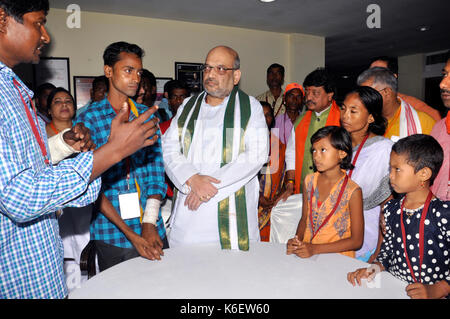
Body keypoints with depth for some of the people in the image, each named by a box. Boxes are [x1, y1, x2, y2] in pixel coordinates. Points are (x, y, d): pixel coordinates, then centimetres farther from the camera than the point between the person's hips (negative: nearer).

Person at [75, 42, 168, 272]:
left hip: (152, 229, 3)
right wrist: (130, 234, -16)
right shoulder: (88, 120, -5)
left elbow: (156, 171, 1)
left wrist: (150, 223, -10)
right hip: (111, 234, -3)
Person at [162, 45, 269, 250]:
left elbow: (257, 155, -9)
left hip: (232, 212, -3)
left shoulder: (250, 108, 2)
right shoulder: (187, 107, 13)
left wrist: (212, 183, -14)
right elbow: (169, 148, 4)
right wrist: (192, 179, -14)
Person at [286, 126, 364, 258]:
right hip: (306, 250, 4)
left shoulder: (352, 191, -11)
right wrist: (296, 240, -6)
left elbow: (357, 240, -9)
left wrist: (315, 249, -16)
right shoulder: (309, 181, 4)